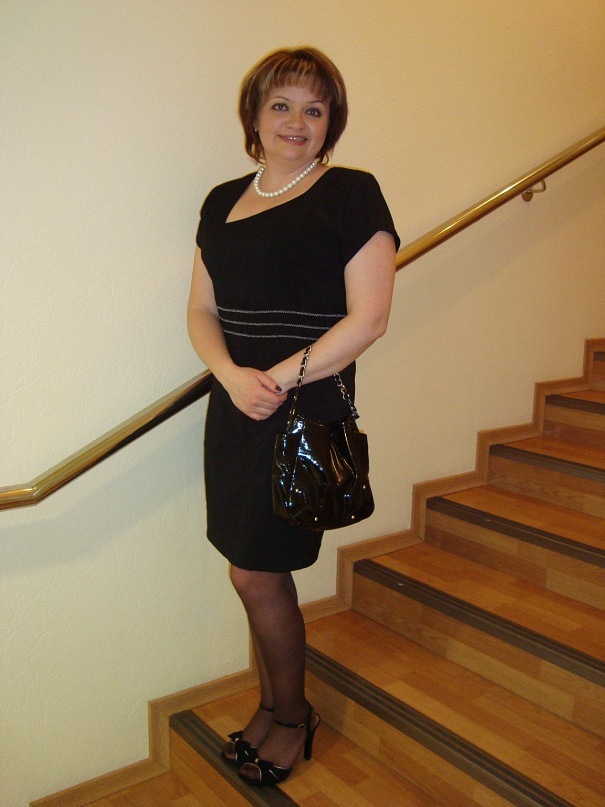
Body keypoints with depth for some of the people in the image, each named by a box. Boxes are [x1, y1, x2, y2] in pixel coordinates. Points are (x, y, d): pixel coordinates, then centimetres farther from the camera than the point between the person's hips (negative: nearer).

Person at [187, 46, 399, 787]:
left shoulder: (351, 195, -4)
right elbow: (201, 311, 10)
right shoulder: (223, 202, 13)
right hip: (235, 409, 5)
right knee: (261, 574, 13)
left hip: (305, 410, -5)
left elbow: (368, 318, -11)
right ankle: (272, 706, 35)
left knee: (256, 575, 2)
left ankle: (292, 717, 28)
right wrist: (232, 375, -9)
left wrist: (280, 377, -16)